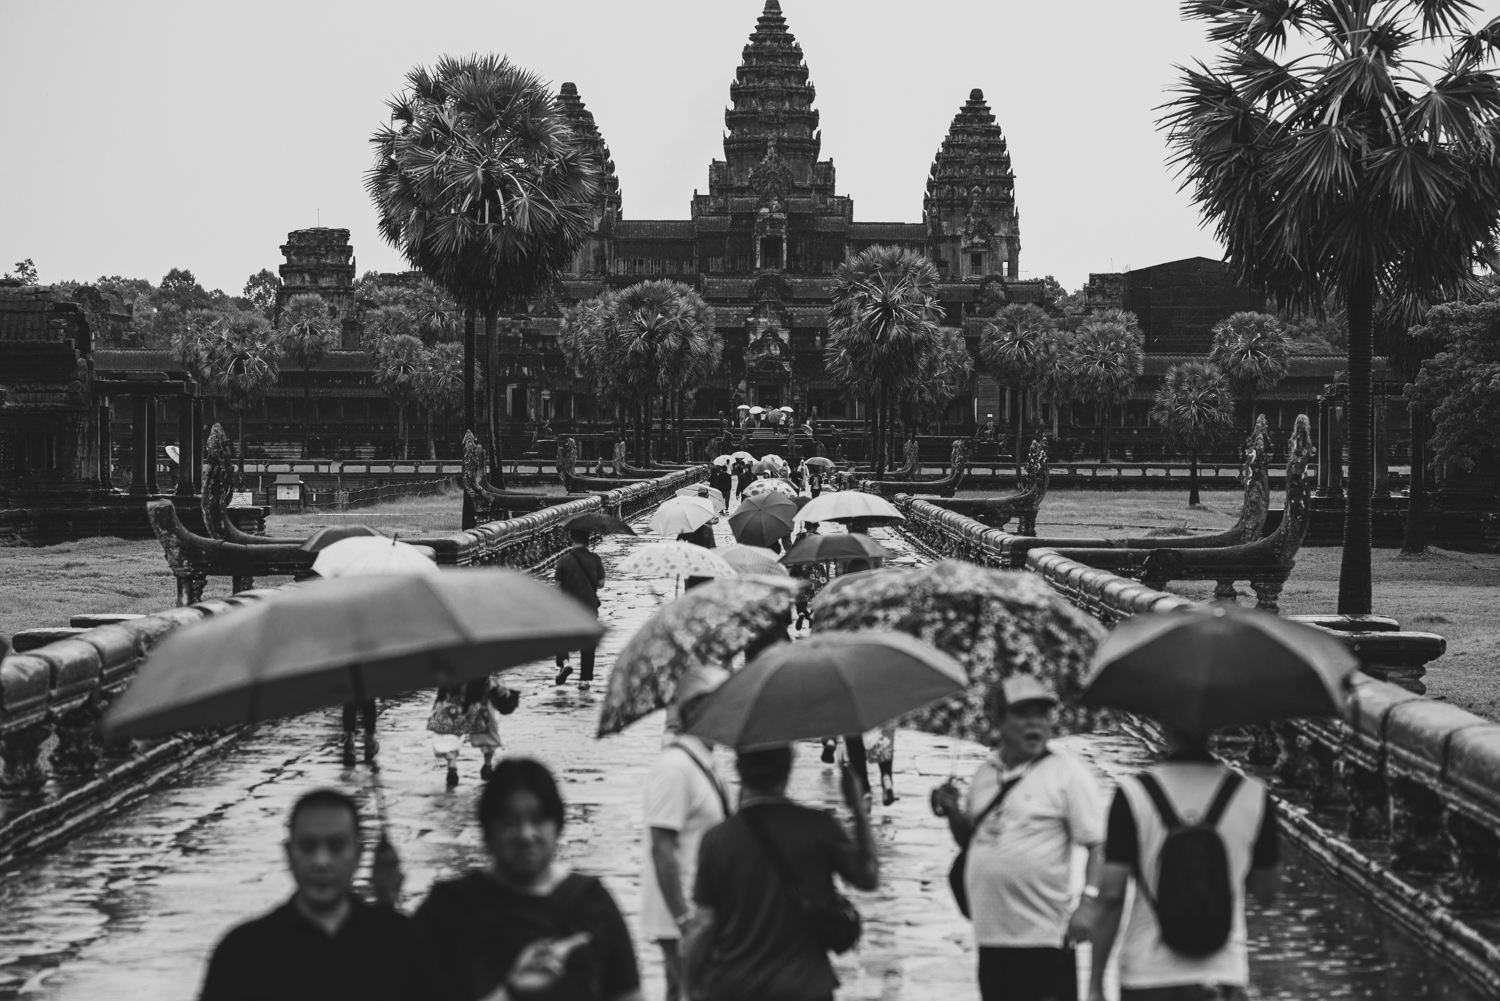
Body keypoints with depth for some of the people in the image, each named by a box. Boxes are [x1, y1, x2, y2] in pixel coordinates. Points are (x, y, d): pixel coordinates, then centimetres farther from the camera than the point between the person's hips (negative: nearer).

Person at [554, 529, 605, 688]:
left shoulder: (564, 561, -10)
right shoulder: (595, 559, -6)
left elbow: (558, 586, -8)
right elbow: (601, 583, -4)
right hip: (589, 606, 1)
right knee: (587, 643, 10)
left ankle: (563, 663, -7)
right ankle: (585, 679, 8)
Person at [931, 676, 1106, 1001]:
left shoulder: (1067, 772, -7)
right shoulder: (986, 775, 12)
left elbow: (1099, 845, -10)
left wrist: (1089, 901, -22)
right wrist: (952, 812, 2)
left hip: (1043, 938, -7)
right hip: (990, 938, 7)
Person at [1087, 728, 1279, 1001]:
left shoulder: (1132, 794, -6)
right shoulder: (1252, 795, 0)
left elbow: (1111, 896, -7)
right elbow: (1266, 891, 9)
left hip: (1146, 976, -1)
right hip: (1223, 974, 1)